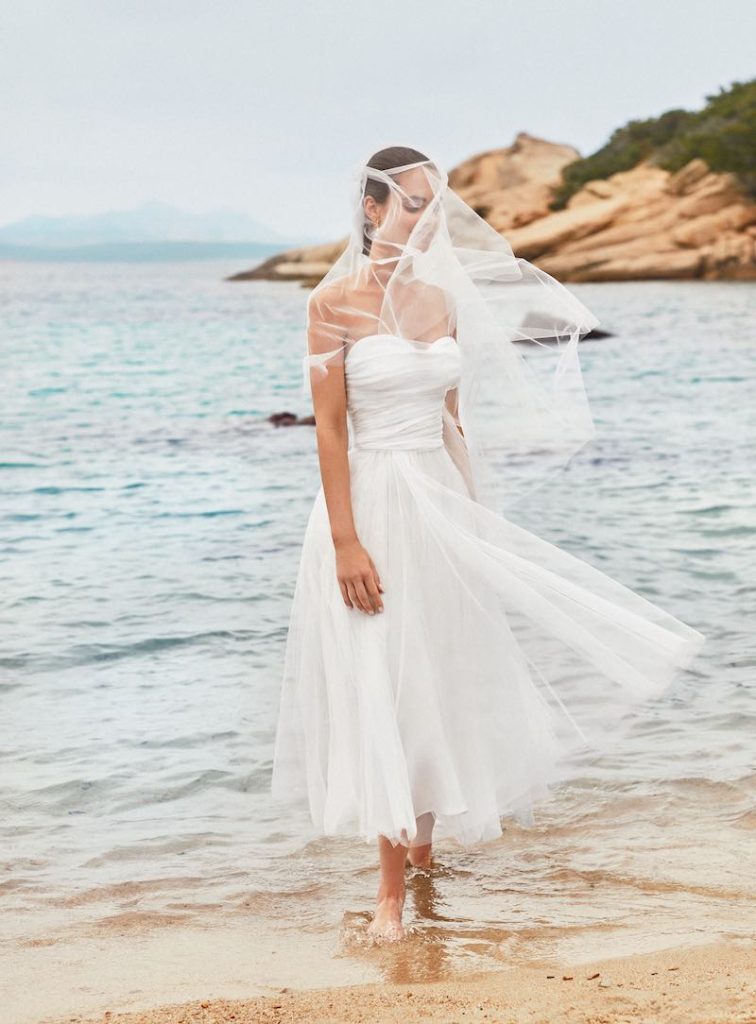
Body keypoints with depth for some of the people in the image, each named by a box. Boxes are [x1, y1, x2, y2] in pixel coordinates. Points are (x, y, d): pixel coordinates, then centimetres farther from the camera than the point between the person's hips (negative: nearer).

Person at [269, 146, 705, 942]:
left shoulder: (440, 299, 7)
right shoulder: (335, 302, -10)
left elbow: (453, 418, 13)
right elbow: (329, 427, -13)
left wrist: (475, 514, 13)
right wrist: (345, 542, -18)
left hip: (441, 505, 6)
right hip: (371, 505, -6)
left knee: (440, 677, 13)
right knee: (379, 688, -3)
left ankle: (422, 839, 32)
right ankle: (390, 888, 4)